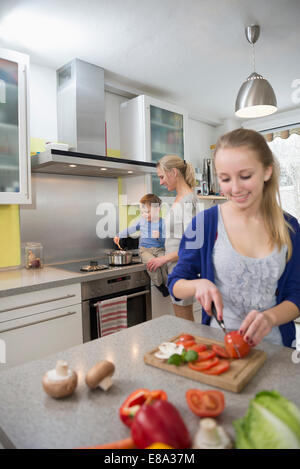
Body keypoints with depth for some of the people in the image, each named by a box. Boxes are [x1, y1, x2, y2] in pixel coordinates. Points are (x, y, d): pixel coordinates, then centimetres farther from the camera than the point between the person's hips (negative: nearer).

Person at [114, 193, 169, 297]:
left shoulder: (162, 223, 0)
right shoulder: (142, 221, 10)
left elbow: (165, 241, 3)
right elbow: (130, 229, 23)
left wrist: (159, 237, -17)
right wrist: (119, 235, 20)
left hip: (159, 249, -1)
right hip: (145, 250, 1)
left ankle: (167, 284, -8)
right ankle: (159, 285, -11)